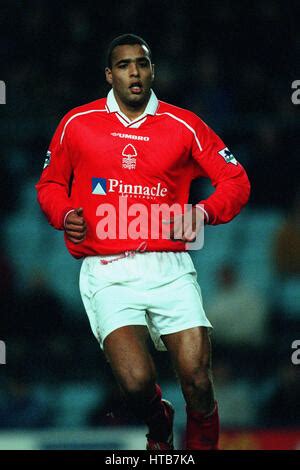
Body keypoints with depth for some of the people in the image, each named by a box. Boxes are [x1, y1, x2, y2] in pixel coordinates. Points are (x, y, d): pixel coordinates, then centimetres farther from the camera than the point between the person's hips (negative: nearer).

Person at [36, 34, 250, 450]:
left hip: (169, 267, 1)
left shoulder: (183, 125, 6)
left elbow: (235, 181, 10)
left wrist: (203, 213, -9)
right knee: (136, 381, -20)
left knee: (198, 382, -13)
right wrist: (64, 214, -2)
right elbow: (50, 184, 20)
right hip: (107, 272, -1)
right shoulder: (77, 124, 7)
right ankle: (158, 427, 16)